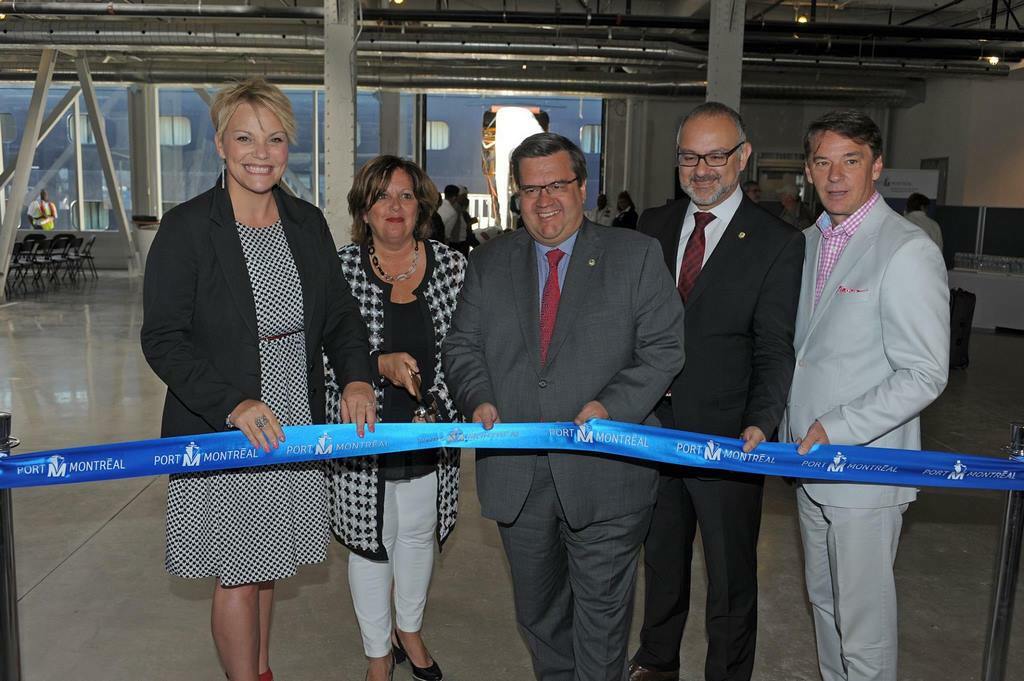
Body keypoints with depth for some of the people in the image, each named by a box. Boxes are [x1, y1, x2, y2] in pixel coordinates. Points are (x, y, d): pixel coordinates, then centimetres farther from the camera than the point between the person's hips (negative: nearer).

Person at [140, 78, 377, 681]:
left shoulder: (308, 223, 5)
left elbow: (341, 314, 8)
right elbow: (163, 337, -13)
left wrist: (357, 378, -10)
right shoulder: (186, 228, -10)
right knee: (238, 576, 5)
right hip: (221, 430, -4)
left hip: (294, 426, 5)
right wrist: (232, 404, -25)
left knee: (265, 564, 20)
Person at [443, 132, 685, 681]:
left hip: (603, 475, -3)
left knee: (602, 611, 9)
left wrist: (612, 406, -19)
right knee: (536, 608, 20)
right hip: (515, 471, 3)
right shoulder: (489, 262, 9)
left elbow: (664, 347, -5)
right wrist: (478, 398, -10)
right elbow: (462, 344, 9)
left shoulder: (637, 256, 0)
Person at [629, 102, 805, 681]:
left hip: (726, 438, -4)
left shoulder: (777, 242, -8)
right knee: (661, 559, 23)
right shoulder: (654, 225, 5)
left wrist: (761, 422, -27)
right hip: (654, 429, 5)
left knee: (731, 577, 12)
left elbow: (774, 348, -12)